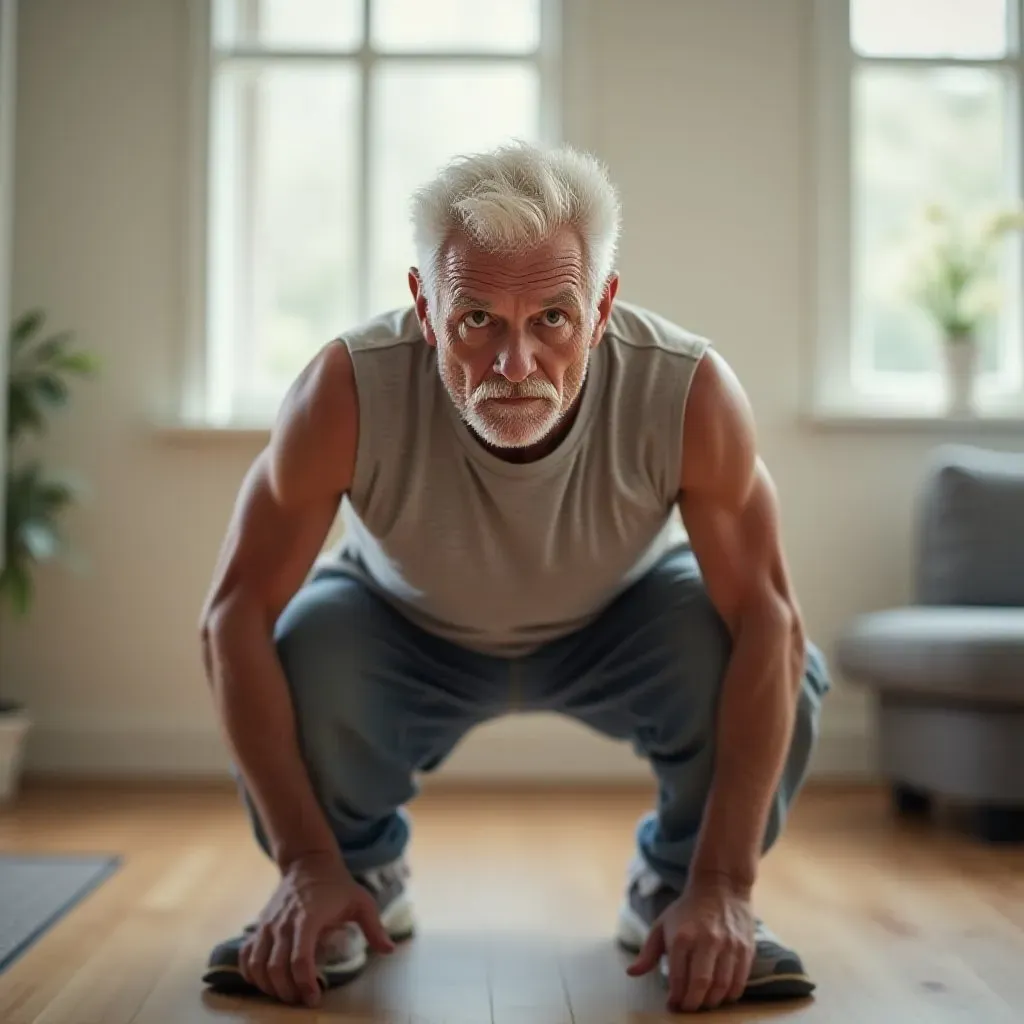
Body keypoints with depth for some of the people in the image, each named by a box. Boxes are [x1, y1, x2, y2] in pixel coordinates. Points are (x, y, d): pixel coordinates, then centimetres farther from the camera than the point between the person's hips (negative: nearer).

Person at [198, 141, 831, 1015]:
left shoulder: (690, 392, -34)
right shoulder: (349, 391, -35)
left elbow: (770, 625, -31)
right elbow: (237, 616, -29)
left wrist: (723, 887, -35)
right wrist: (307, 866, -31)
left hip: (617, 630, 0)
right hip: (408, 632, 0)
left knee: (782, 666, -29)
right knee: (303, 644, -32)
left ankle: (673, 885, 3)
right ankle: (361, 878, 2)